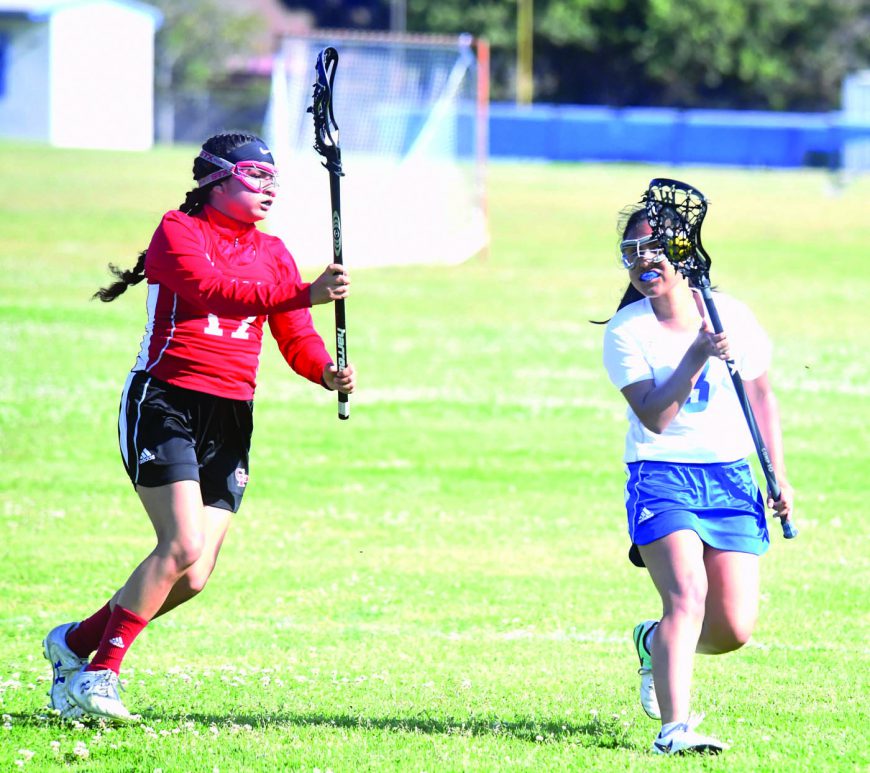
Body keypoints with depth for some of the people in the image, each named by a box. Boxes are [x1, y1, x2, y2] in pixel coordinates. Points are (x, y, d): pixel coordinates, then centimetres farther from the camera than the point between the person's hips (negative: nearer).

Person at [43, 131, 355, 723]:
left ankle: (76, 642, 18)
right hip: (165, 403, -6)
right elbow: (211, 290, -22)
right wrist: (303, 294, -31)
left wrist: (327, 373, -15)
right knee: (183, 546, -22)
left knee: (194, 578, -2)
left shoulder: (273, 253, 16)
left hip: (230, 418, 6)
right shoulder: (179, 231, -3)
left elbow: (296, 339, 8)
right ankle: (98, 673, -14)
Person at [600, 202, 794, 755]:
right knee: (688, 594, -26)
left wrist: (779, 476, 12)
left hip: (731, 478, 3)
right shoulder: (626, 332, -5)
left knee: (735, 628, -3)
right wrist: (696, 357, -25)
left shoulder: (733, 315, 3)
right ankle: (674, 728, -30)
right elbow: (654, 417, -16)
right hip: (661, 475, -3)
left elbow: (761, 397, 16)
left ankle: (657, 644, 30)